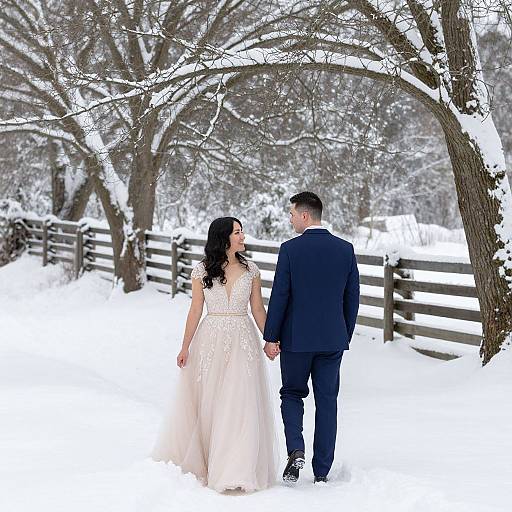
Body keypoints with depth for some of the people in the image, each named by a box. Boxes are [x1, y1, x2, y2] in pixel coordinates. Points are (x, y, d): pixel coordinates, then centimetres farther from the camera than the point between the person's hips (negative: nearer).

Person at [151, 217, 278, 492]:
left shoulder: (251, 270, 4)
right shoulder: (201, 270, 0)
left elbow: (258, 309, 7)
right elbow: (195, 310, 3)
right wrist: (185, 347, 0)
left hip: (243, 341, 1)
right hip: (210, 341, 0)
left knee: (240, 405, -4)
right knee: (206, 405, 8)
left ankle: (236, 472, 1)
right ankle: (199, 462, 24)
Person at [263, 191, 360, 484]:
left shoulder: (290, 249, -10)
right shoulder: (345, 249, 1)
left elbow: (279, 295, -10)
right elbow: (352, 297, 4)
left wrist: (271, 337, -3)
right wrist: (345, 335, 15)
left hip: (296, 338, -3)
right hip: (333, 339, 3)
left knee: (292, 394, 16)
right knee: (327, 402, 9)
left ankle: (296, 451, -6)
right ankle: (322, 472, 11)